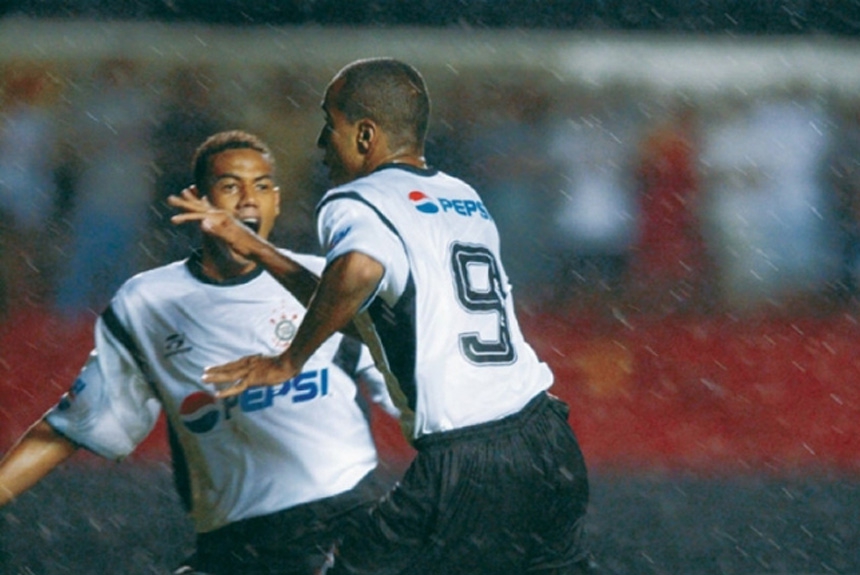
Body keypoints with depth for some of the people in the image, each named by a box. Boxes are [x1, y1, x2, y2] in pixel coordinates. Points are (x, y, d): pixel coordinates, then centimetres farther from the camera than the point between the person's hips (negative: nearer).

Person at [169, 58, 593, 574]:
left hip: (461, 467, -7)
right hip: (548, 443, 7)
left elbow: (360, 269, -29)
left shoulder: (354, 203, -3)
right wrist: (251, 247, 32)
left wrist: (291, 359, -15)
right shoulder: (464, 198, 21)